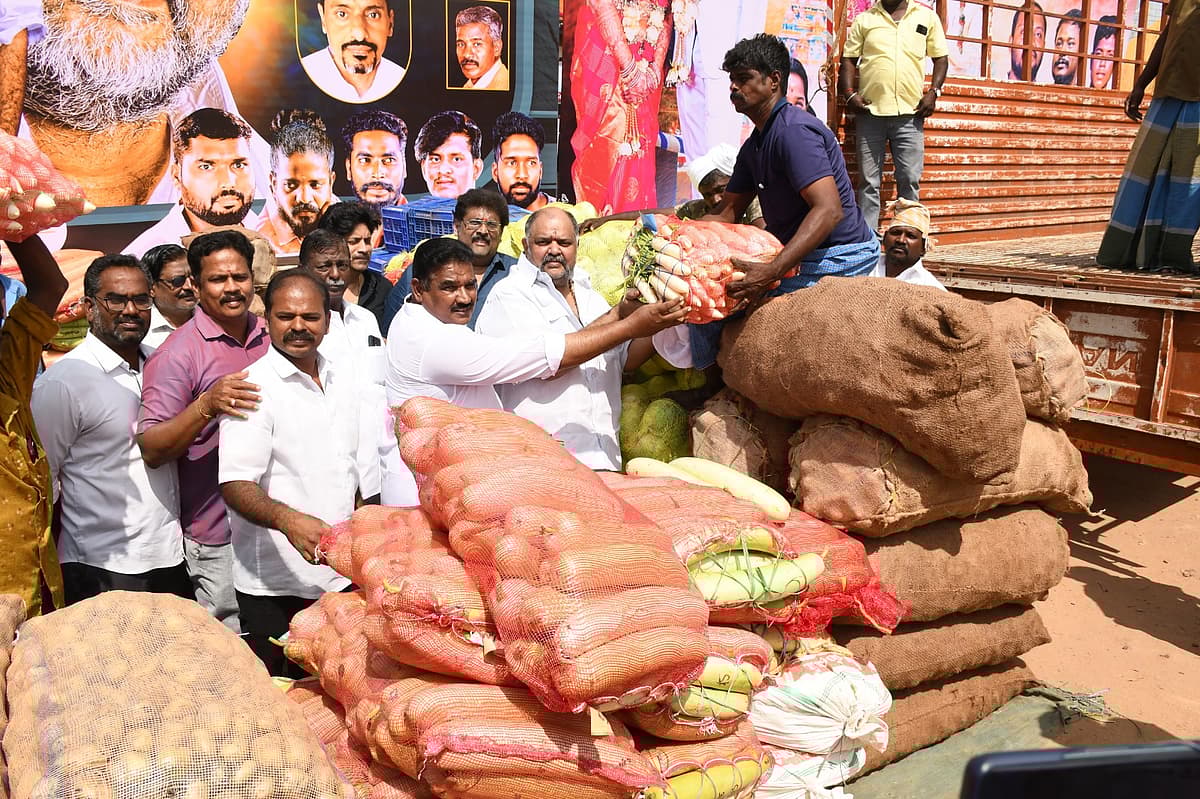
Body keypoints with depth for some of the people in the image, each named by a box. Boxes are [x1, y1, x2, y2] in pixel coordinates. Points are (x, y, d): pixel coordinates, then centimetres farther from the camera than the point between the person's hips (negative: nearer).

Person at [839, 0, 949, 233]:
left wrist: (933, 92, -1)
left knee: (910, 180, 0)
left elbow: (941, 58, 13)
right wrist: (849, 93, -6)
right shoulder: (864, 19, 11)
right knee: (869, 181, 2)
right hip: (870, 111, 0)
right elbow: (849, 59, 10)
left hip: (910, 113, 0)